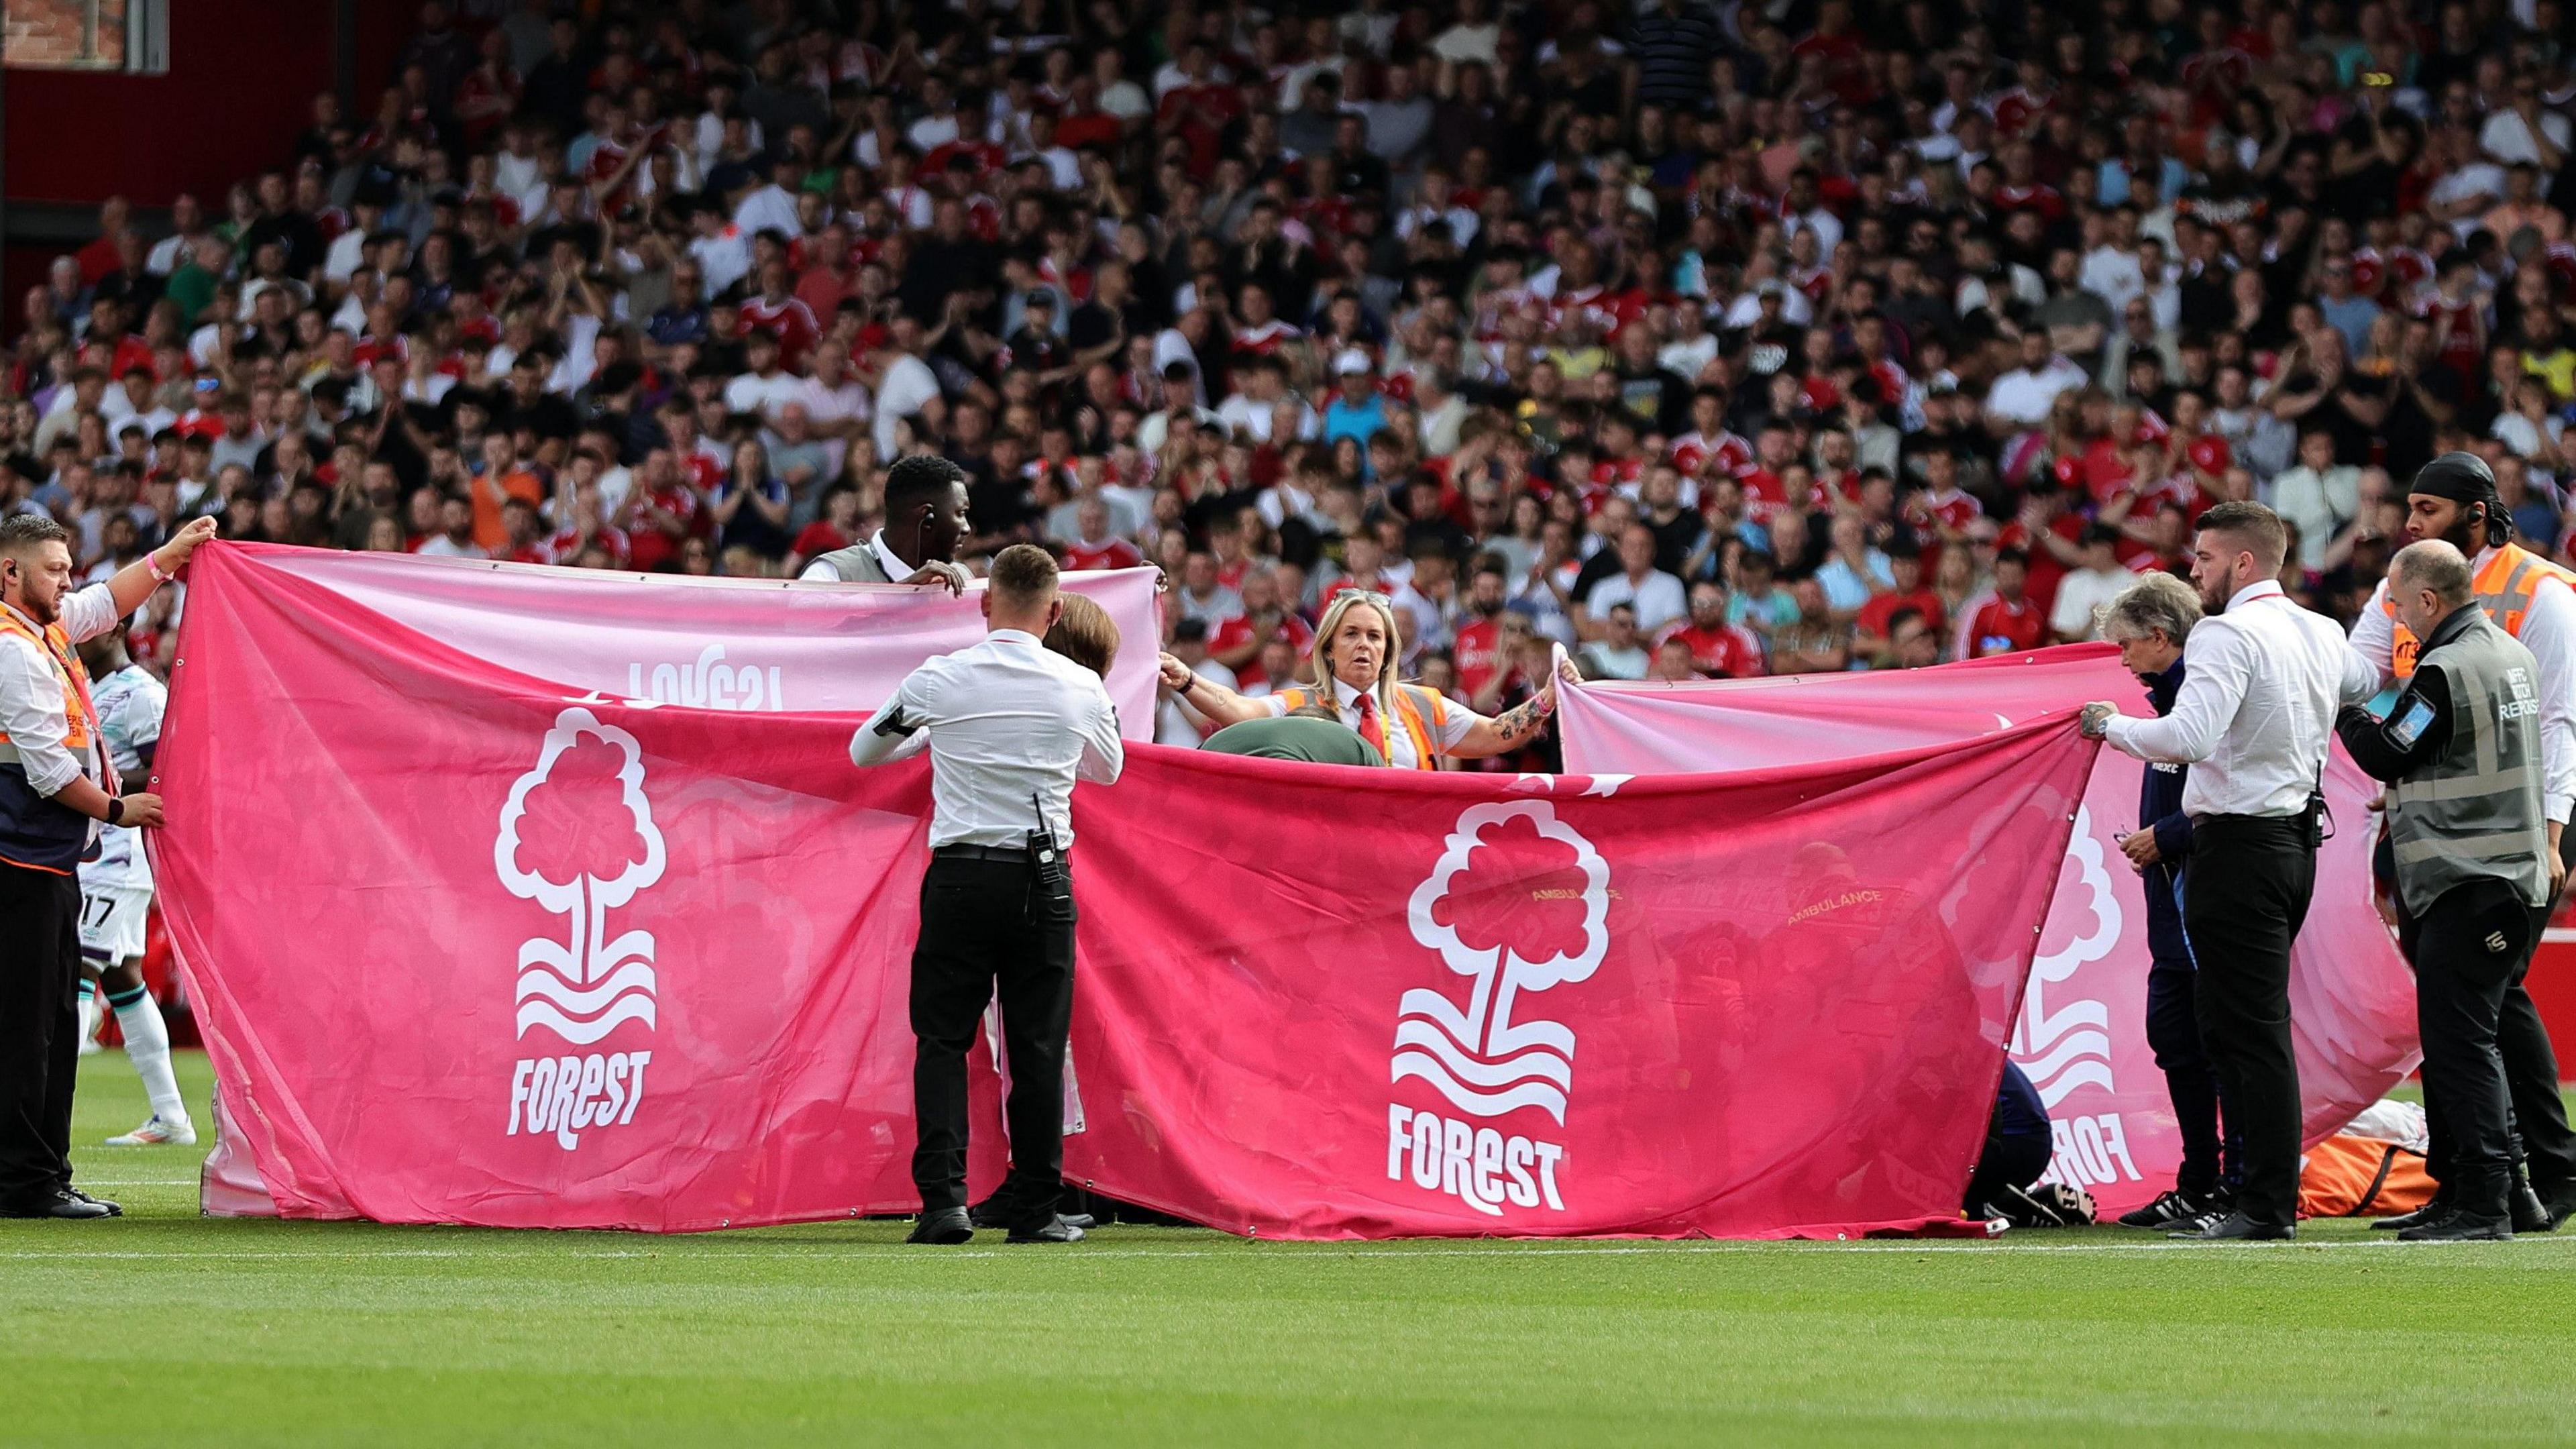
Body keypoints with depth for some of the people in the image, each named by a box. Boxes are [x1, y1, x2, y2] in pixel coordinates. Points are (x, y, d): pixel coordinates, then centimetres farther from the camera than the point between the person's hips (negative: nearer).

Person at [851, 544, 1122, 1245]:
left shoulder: (939, 681, -3)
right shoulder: (1082, 688, 0)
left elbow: (864, 751, 14)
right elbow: (1108, 768, 22)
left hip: (960, 877, -1)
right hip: (1043, 880, 1)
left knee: (943, 1039, 4)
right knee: (1037, 1047, 6)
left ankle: (944, 1197, -7)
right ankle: (1034, 1208, 7)